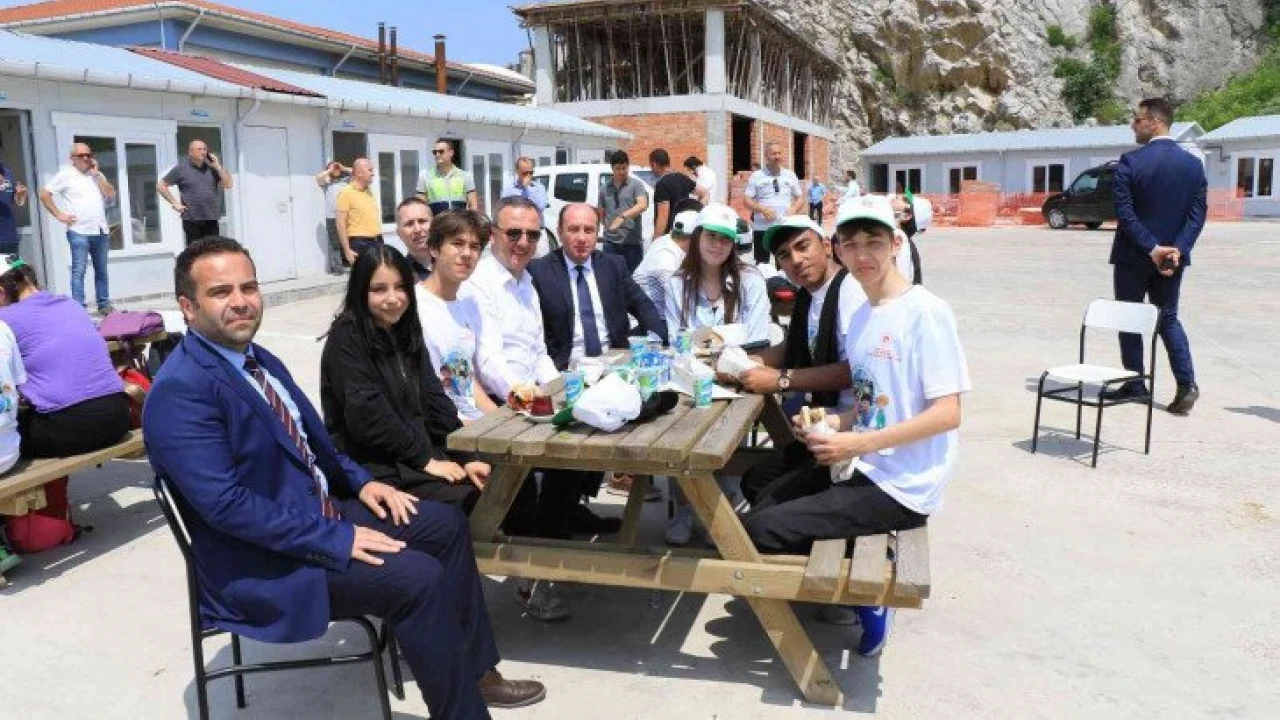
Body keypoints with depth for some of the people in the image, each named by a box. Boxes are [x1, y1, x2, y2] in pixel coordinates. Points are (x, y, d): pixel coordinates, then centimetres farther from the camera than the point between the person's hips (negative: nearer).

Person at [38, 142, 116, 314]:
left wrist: (96, 174, -2)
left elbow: (111, 194, 2)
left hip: (101, 230, 5)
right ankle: (79, 308, -7)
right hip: (79, 232, -5)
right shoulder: (66, 175, -1)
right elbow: (44, 194, -2)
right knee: (78, 271, -6)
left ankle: (104, 305, 18)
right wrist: (59, 214, -6)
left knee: (101, 270, 11)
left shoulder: (97, 174, 15)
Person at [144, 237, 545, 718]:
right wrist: (337, 541, -26)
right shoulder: (180, 392, -22)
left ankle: (472, 669, 19)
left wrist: (360, 482, 4)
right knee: (417, 577, -24)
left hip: (316, 513, 10)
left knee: (446, 524, 9)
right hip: (262, 559, -10)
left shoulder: (257, 359, 8)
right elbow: (225, 503, -28)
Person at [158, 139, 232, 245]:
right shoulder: (181, 169, 3)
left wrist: (218, 166, -3)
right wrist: (175, 203, -2)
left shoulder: (212, 168, 12)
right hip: (191, 221, -3)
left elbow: (228, 185, 4)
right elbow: (160, 186, 5)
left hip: (211, 220, 3)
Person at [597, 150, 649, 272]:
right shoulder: (604, 188, 12)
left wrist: (623, 216, -29)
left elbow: (643, 205, -16)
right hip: (611, 242, 3)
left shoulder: (636, 184, 0)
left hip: (632, 242, -3)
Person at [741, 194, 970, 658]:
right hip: (859, 466, 9)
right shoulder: (861, 317, 11)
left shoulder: (926, 312, -14)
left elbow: (947, 413, -19)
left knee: (758, 532, -14)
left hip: (901, 486, -9)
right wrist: (836, 423, -4)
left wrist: (857, 443, -22)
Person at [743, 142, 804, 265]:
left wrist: (794, 209, -7)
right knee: (762, 264, 2)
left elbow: (800, 198, 14)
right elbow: (746, 200, -2)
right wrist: (762, 209, -19)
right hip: (763, 228, -2)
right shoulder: (756, 176, 1)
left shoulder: (790, 175, 9)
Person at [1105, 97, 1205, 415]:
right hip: (1173, 257, 4)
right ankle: (1186, 382, 1)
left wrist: (1152, 248, -16)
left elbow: (1124, 212, -18)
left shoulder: (1131, 161, -12)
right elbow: (1198, 214, -2)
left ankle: (1135, 386, 13)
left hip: (1133, 256, -4)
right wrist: (1177, 249, -8)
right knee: (1168, 318, 15)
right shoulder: (1193, 164, 3)